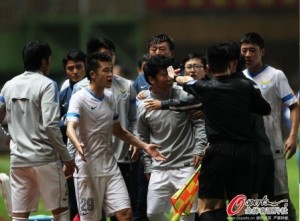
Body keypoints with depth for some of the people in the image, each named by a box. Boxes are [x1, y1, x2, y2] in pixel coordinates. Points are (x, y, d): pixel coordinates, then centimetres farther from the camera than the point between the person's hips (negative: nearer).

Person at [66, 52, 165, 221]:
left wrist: (145, 146, 17)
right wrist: (77, 144, -49)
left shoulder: (110, 97, 10)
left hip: (110, 167, 6)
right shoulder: (80, 98, -11)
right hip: (87, 169, -6)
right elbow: (71, 127, -28)